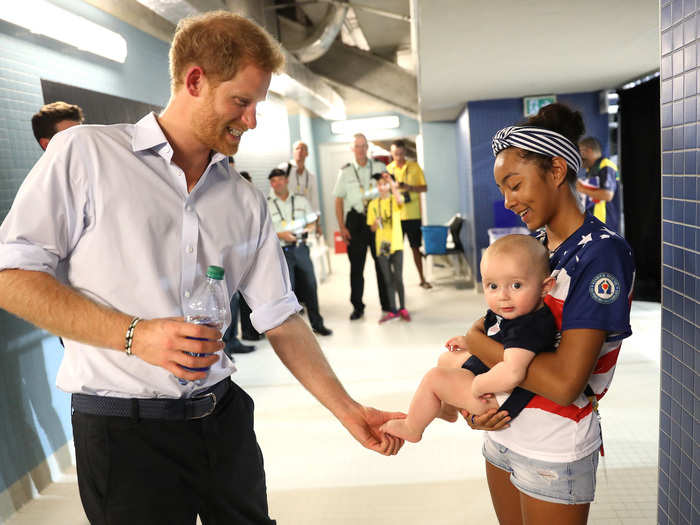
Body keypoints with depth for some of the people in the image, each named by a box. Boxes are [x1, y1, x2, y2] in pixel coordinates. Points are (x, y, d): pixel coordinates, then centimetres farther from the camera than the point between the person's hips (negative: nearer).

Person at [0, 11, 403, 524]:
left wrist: (347, 410, 0)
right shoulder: (86, 153, -6)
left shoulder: (247, 202, 5)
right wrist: (134, 335, -18)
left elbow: (281, 320, 4)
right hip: (125, 427, -4)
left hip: (222, 416, 5)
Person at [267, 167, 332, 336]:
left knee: (310, 285, 6)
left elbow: (312, 222, 14)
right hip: (281, 251, -3)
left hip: (301, 248, 3)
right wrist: (280, 235, -17)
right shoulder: (266, 205, 1)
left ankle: (317, 324, 20)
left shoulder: (301, 200, 11)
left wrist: (309, 228, -8)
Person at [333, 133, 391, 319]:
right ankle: (357, 306, 13)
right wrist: (342, 227, -2)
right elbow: (338, 200, 6)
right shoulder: (345, 171, 6)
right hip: (355, 221, 0)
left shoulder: (379, 167, 6)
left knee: (382, 262, 5)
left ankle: (387, 304, 16)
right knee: (356, 265, 3)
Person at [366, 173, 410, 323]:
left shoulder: (395, 199, 0)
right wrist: (376, 223, -12)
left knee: (398, 278, -2)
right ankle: (393, 310, 16)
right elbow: (372, 228, 9)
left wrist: (392, 184, -23)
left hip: (396, 245, -3)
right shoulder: (373, 204, 7)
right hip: (381, 246, 3)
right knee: (388, 280, 8)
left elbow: (400, 201, -26)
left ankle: (402, 308, 14)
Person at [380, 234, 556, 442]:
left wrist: (478, 385, -34)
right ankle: (448, 409, 50)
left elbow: (511, 373, -50)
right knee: (446, 359, 24)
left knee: (434, 378, -10)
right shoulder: (512, 312, -5)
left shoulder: (528, 328, -36)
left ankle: (411, 429, 16)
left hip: (500, 395, -10)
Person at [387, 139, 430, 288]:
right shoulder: (388, 169, 5)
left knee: (415, 247, 7)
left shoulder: (414, 167, 4)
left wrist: (410, 188, -15)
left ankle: (422, 279, 17)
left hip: (413, 215, 0)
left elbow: (424, 188, 3)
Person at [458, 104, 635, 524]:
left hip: (555, 450, -6)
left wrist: (477, 342, -17)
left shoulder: (602, 253, -19)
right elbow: (505, 329, 6)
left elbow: (564, 383, -28)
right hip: (500, 430, 7)